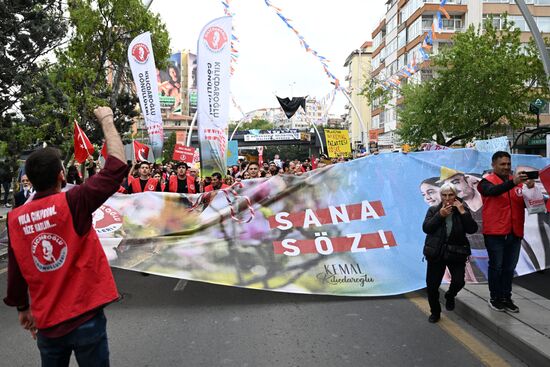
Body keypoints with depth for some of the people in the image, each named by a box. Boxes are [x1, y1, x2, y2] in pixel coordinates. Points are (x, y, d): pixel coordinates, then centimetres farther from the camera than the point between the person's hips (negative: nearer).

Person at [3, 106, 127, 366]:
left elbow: (15, 273, 6)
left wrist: (23, 308, 21)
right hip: (85, 316, -4)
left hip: (46, 322, 4)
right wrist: (107, 119, -5)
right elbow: (116, 166, -17)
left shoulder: (14, 219, -4)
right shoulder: (73, 203, -18)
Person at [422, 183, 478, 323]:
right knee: (432, 284, 0)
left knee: (458, 281, -12)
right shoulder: (434, 210, 1)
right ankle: (435, 312, 25)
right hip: (436, 253, 0)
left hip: (456, 253, 0)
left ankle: (450, 296, 26)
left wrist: (463, 212, -19)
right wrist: (440, 215, -18)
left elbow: (472, 229, -11)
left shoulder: (462, 209, 0)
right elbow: (426, 228, -10)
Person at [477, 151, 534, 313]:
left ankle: (506, 298, 22)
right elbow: (493, 191, -25)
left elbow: (526, 204, 5)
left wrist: (531, 189, -14)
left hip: (514, 233, 4)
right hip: (495, 233, -4)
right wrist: (512, 182, -41)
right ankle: (495, 298, 17)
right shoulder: (487, 181, -3)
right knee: (496, 266, 5)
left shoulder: (518, 182, 10)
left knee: (509, 267, 11)